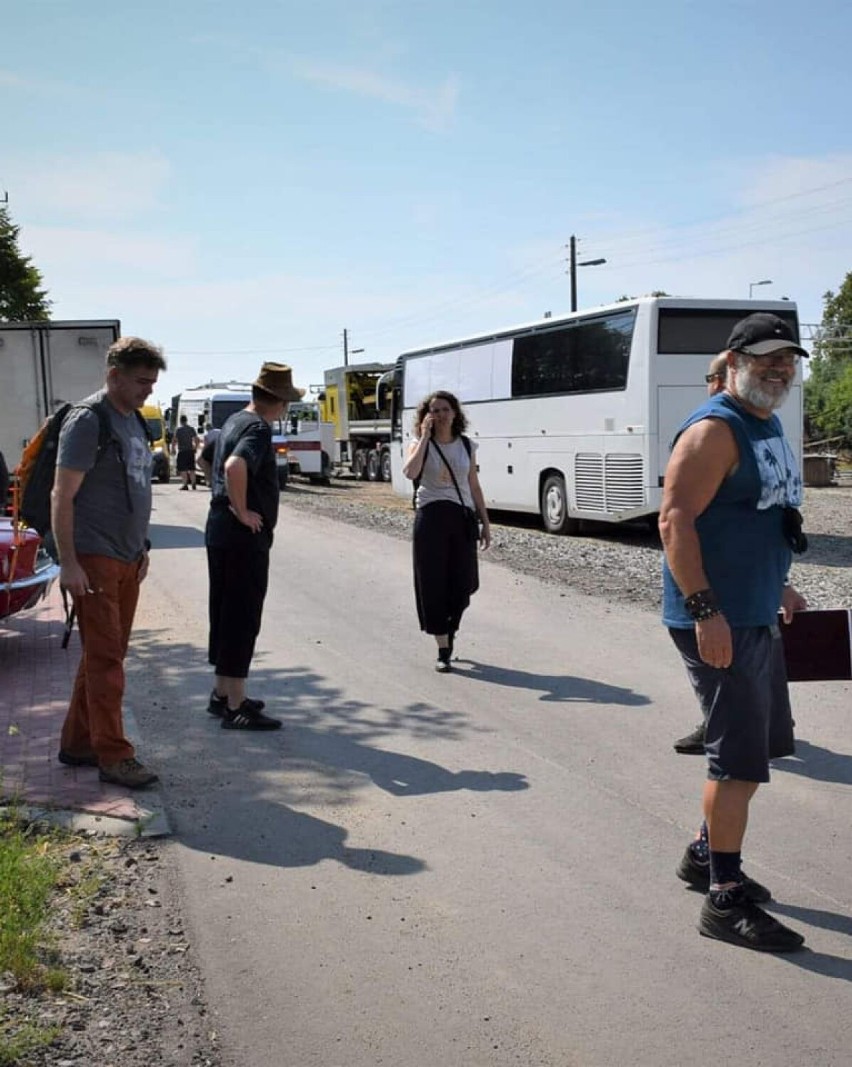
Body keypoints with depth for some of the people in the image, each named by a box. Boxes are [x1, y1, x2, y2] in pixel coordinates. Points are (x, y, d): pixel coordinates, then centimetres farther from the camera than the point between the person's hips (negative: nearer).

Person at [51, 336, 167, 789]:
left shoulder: (133, 420, 14)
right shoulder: (88, 420, -12)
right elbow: (62, 496, -15)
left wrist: (141, 548, 20)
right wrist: (68, 563, -19)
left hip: (127, 559, 9)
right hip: (93, 560, -9)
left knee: (105, 656, 13)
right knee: (105, 660, -5)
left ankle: (77, 744, 24)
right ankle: (114, 756, 1)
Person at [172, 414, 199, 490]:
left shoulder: (178, 430, -6)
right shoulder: (191, 429, 5)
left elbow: (174, 440, -10)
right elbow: (196, 439, 6)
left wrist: (173, 449, 1)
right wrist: (195, 448, 18)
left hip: (182, 451, -4)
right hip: (190, 451, 4)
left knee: (183, 469, -2)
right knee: (191, 469, 12)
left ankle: (185, 484, -9)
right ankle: (193, 483, 11)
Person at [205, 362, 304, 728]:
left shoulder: (234, 421, 13)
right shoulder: (258, 428, -17)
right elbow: (235, 467, -35)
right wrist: (242, 511, -23)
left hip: (218, 530, 10)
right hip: (245, 535, -10)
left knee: (225, 613, 17)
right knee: (242, 620, -4)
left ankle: (222, 693, 27)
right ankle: (235, 707, 1)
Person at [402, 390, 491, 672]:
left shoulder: (466, 445, 10)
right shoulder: (420, 444, 2)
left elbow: (474, 486, 13)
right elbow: (410, 472, -20)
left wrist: (485, 522, 10)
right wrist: (425, 437, -15)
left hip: (462, 517, 3)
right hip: (431, 517, -2)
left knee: (462, 583, 4)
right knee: (434, 583, -2)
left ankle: (449, 630, 34)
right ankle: (443, 651, 6)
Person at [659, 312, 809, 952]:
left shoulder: (769, 426, 15)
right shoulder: (715, 430, -15)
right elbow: (676, 520, -22)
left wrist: (778, 586, 23)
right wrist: (705, 609, -27)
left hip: (757, 618, 10)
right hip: (717, 622, -10)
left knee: (760, 746, 18)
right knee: (740, 756, -6)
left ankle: (705, 854, 35)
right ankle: (726, 900, 6)